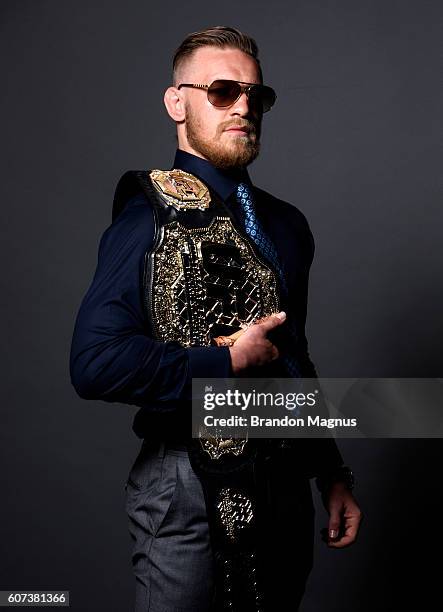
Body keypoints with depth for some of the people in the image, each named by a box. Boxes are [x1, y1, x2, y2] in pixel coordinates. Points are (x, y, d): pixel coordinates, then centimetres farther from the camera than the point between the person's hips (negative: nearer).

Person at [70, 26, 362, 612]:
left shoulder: (287, 225, 9)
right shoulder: (150, 216, -11)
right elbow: (96, 363, -23)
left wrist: (334, 474, 14)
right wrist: (229, 359, -16)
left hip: (287, 484, 6)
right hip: (190, 490, -6)